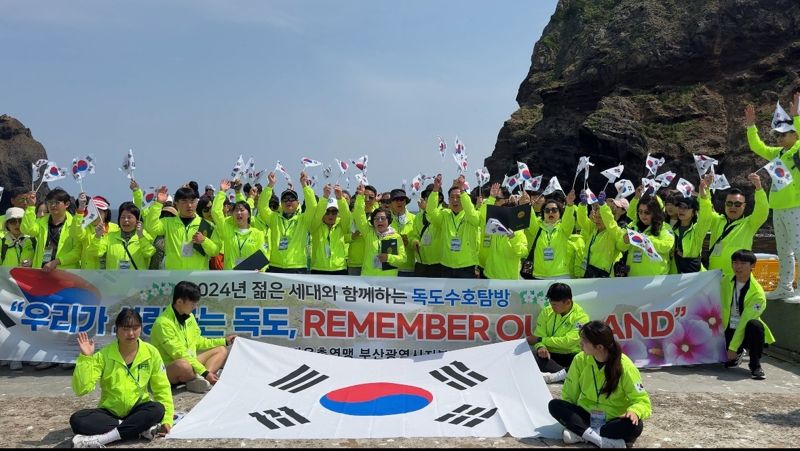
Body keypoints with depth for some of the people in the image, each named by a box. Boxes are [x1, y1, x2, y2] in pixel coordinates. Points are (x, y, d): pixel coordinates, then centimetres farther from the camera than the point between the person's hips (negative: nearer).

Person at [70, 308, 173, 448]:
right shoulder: (104, 355, -9)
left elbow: (162, 388, 0)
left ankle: (98, 439, -30)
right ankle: (141, 429, -27)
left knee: (157, 409, -33)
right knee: (77, 420, -29)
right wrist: (85, 358, -24)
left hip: (137, 411, 0)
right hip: (110, 412, 0)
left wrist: (166, 419, -8)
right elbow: (81, 389, -16)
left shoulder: (151, 353, -6)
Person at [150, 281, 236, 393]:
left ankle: (200, 380, -22)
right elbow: (180, 354, -25)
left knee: (221, 350, 2)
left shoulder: (189, 316, 7)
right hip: (168, 370, -9)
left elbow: (197, 341, 20)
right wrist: (205, 373, -28)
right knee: (183, 365, -41)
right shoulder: (163, 323, -21)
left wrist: (224, 341, 18)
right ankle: (203, 377, -9)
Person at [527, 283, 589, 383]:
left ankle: (555, 375, -42)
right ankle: (562, 373, -40)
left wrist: (540, 340, -14)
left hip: (571, 356, -2)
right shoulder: (546, 312, 3)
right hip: (551, 355, 2)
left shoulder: (581, 317, -9)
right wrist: (541, 347, -24)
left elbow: (568, 342, -18)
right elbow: (539, 335, 0)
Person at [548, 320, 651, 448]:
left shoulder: (625, 366, -17)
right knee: (554, 405, -22)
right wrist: (568, 415, -8)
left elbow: (641, 400, -15)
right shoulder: (580, 359, -9)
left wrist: (634, 411, -36)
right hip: (586, 415, 3)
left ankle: (580, 433, -26)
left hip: (613, 419, -3)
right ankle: (603, 439, -33)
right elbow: (569, 394, 3)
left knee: (635, 426, -35)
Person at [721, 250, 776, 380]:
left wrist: (733, 347, -23)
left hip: (746, 330, -4)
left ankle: (755, 365, -18)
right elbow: (720, 305, 8)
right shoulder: (725, 281, -2)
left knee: (755, 325, -38)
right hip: (729, 330, 4)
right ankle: (738, 354, 21)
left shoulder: (757, 293, -18)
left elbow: (745, 321, -21)